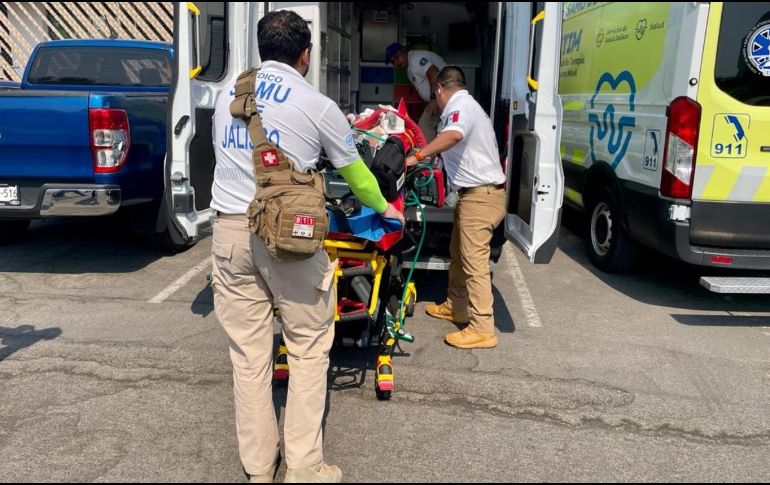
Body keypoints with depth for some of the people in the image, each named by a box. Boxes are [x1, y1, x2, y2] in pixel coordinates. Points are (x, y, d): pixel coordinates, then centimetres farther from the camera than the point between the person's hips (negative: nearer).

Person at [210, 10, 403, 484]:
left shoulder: (228, 93, 15)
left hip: (230, 230, 5)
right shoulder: (317, 105, 1)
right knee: (309, 349, 8)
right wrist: (384, 207, 31)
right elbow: (354, 171, 12)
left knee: (248, 353, 9)